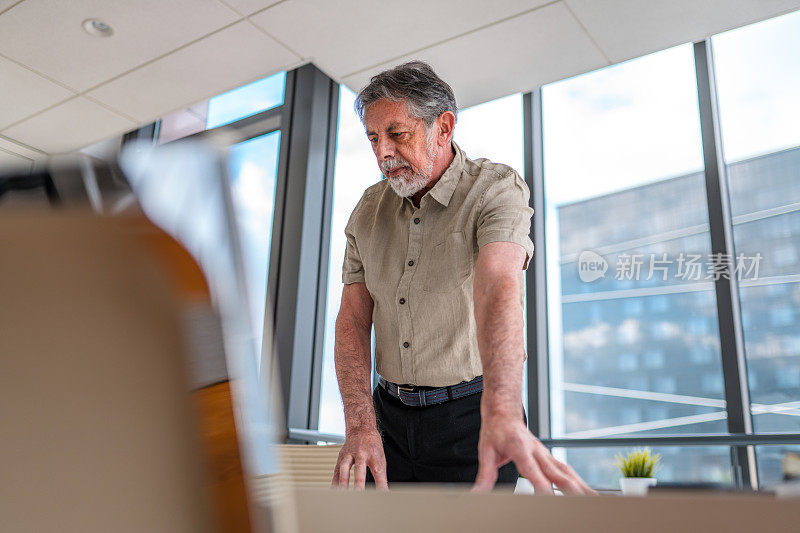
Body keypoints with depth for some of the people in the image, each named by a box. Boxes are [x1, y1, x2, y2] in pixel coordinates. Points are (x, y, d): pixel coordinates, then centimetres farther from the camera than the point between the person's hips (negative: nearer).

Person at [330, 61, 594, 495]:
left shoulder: (496, 188, -11)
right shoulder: (368, 210, 5)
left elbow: (497, 290, -30)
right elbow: (353, 320, 0)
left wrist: (502, 415, -45)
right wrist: (359, 425, -14)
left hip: (469, 414, -4)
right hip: (388, 414, 4)